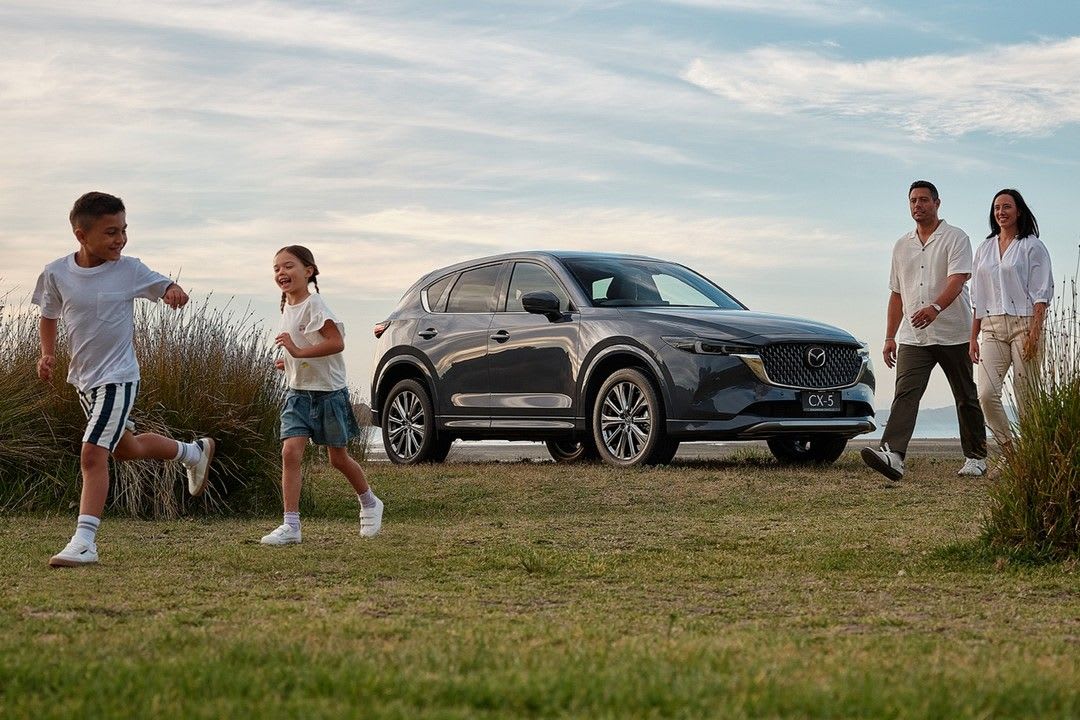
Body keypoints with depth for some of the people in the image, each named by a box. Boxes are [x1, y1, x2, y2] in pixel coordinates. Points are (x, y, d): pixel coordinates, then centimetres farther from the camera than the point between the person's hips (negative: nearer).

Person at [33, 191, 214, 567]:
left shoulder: (129, 270, -10)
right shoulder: (56, 273, -5)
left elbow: (164, 286, 4)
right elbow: (48, 316, 11)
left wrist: (175, 292, -20)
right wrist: (47, 353, -5)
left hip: (118, 377, -5)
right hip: (83, 377, 5)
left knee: (93, 453, -16)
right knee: (125, 448, 21)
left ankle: (84, 542, -13)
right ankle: (194, 452, 47)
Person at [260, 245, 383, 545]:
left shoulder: (314, 305, -17)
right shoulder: (287, 307, 8)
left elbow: (336, 342, -27)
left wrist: (299, 351, -33)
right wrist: (289, 361, 8)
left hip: (328, 391, -6)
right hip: (298, 393, 6)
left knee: (338, 457, 9)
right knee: (290, 451, -11)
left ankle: (369, 503, 35)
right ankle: (291, 526, -13)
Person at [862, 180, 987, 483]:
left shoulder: (956, 238, -3)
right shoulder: (902, 245, 16)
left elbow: (957, 279, -18)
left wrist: (935, 307, -36)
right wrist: (890, 337, 16)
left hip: (953, 335, -4)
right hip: (913, 337, 4)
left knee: (966, 398, 7)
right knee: (905, 393, -14)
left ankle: (976, 458, 19)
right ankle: (892, 455, -29)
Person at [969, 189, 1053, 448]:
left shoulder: (1032, 246, 2)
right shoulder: (985, 249, 18)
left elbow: (1041, 294, -4)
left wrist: (1034, 333, -15)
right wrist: (973, 337, 12)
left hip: (1024, 324, -4)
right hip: (992, 328, 4)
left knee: (1026, 396, -6)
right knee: (986, 394, -11)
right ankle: (1009, 452, -3)